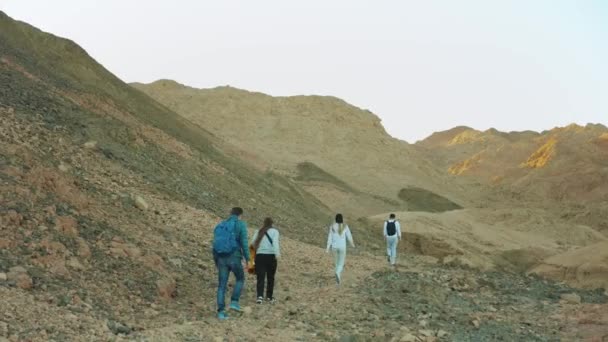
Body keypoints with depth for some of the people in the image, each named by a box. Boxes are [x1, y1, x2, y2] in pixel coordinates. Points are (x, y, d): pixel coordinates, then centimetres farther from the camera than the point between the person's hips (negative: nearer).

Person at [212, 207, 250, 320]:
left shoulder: (220, 226, 16)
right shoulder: (240, 225, 0)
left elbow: (215, 244, 17)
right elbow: (244, 243, -9)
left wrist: (216, 262, 23)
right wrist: (247, 259, -4)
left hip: (221, 258, 4)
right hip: (234, 257, -4)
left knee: (222, 285, 7)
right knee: (240, 279, 19)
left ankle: (221, 312, 1)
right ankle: (234, 302, 4)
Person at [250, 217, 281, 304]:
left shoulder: (258, 232, 11)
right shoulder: (274, 231, 3)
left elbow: (253, 243, 4)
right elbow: (275, 242, -14)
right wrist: (277, 253, -22)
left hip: (259, 256, 2)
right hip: (271, 256, -2)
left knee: (260, 278, -2)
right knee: (270, 277, 13)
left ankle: (260, 296, -19)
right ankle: (269, 297, 22)